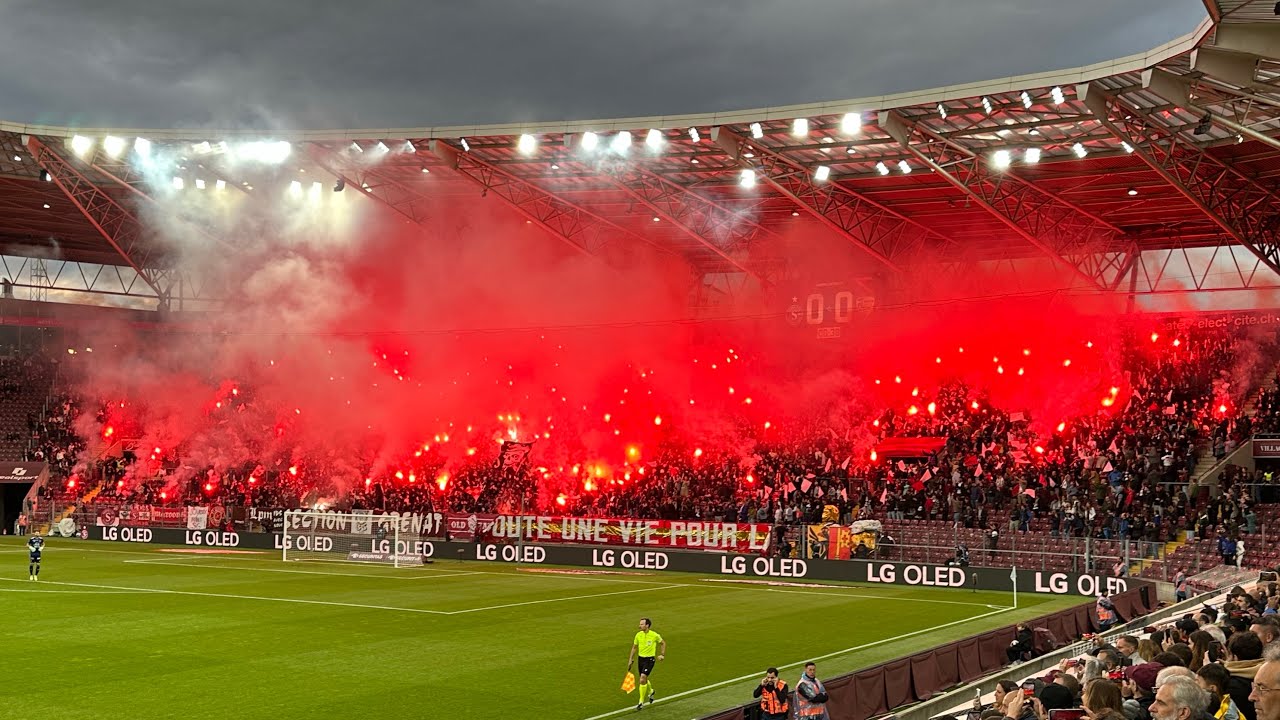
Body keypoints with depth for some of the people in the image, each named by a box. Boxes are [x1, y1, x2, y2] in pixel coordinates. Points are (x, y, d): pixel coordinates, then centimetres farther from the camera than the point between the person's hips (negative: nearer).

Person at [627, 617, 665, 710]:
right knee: (644, 680, 17)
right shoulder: (638, 635, -2)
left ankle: (641, 702, -8)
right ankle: (651, 692, 50)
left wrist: (662, 655, 2)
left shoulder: (654, 635, -12)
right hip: (641, 658, 5)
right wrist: (631, 660, 8)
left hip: (650, 659, -5)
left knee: (642, 679, -17)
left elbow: (663, 643, 7)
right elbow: (634, 648, 10)